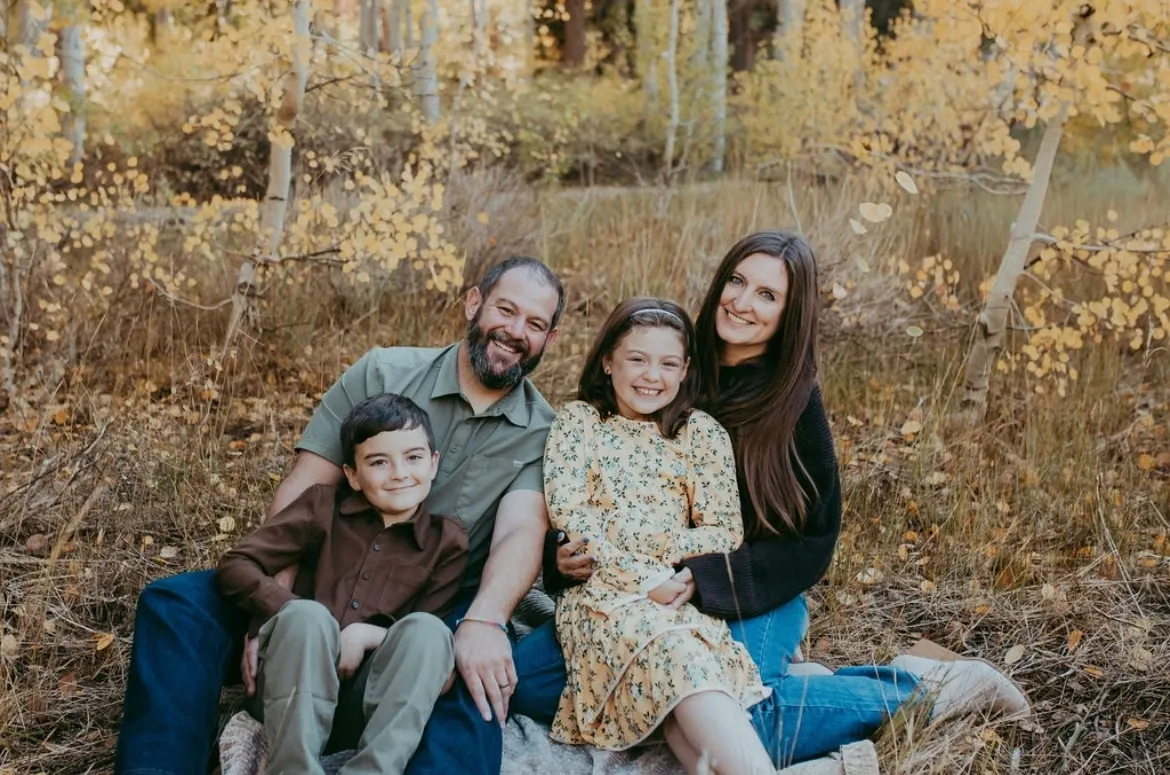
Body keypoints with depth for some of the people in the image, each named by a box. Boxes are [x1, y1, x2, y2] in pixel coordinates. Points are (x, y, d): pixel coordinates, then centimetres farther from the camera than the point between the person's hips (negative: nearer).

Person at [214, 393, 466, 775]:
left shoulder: (447, 542, 7)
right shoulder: (323, 506, 5)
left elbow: (428, 639, 2)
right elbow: (234, 566, -1)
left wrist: (367, 634, -17)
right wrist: (300, 620, -15)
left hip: (374, 690, 1)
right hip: (296, 683, -1)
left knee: (426, 629, -26)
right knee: (308, 615, -30)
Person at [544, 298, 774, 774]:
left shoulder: (703, 433, 13)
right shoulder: (577, 422, 10)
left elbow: (726, 534, 7)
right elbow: (568, 515, -4)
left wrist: (657, 548, -9)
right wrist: (645, 579, -14)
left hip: (683, 597, 2)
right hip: (604, 593, -2)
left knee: (673, 682, -33)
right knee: (676, 655, -34)